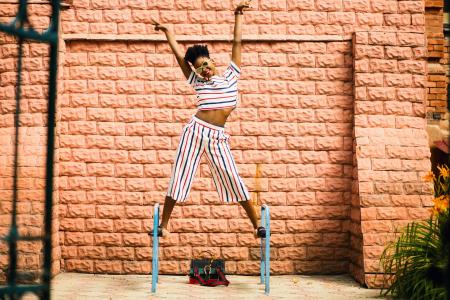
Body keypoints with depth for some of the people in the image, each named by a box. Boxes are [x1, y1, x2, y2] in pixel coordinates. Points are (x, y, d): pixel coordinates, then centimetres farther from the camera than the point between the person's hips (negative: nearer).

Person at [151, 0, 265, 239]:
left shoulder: (230, 76, 10)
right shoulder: (197, 83, 10)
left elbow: (237, 42, 11)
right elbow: (179, 56, 13)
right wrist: (167, 31, 15)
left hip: (217, 137, -1)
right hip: (195, 130, 1)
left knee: (234, 180, 0)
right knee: (179, 177, 4)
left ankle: (257, 225, 8)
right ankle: (164, 224, 13)